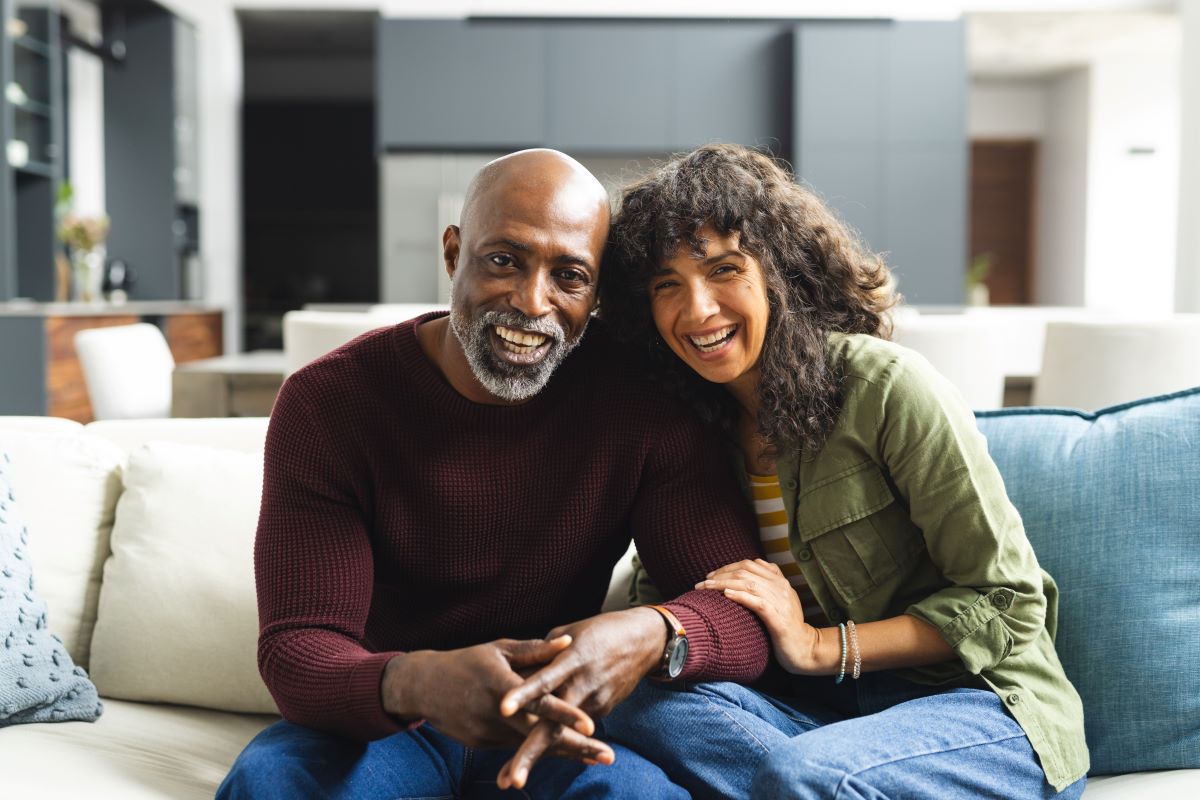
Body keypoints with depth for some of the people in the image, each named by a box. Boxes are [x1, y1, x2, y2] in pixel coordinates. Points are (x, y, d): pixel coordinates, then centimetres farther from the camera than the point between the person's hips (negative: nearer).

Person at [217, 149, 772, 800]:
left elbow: (746, 606, -10)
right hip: (379, 720, 1)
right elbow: (295, 651, -17)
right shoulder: (327, 403, -10)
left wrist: (650, 636, -36)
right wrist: (418, 684, -41)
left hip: (555, 726, -1)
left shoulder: (638, 400, -8)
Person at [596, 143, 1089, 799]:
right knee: (642, 705, -24)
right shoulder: (686, 423, 4)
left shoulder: (883, 387, -14)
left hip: (982, 703, -6)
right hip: (826, 709, 6)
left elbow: (1007, 602, -12)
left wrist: (823, 646, -18)